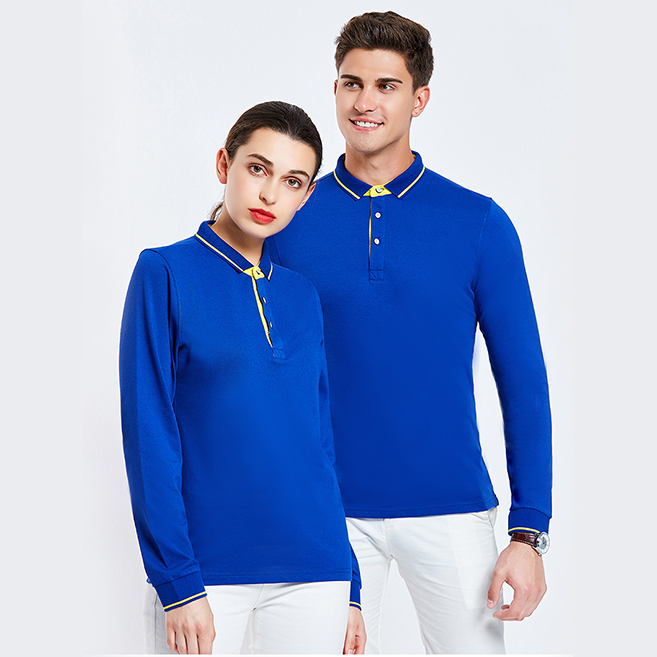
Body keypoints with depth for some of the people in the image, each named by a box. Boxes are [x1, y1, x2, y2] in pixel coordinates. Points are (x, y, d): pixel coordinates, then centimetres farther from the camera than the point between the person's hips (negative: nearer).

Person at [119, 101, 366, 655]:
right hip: (203, 571, -4)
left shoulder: (303, 296, 9)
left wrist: (349, 588, 11)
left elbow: (322, 440, 12)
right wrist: (178, 583, -13)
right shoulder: (165, 272, -3)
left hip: (313, 570, 4)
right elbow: (148, 435, -7)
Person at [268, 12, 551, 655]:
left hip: (450, 510, 0)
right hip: (328, 511, 1)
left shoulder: (478, 223, -1)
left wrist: (529, 531, -6)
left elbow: (522, 382, 0)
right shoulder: (288, 222, 1)